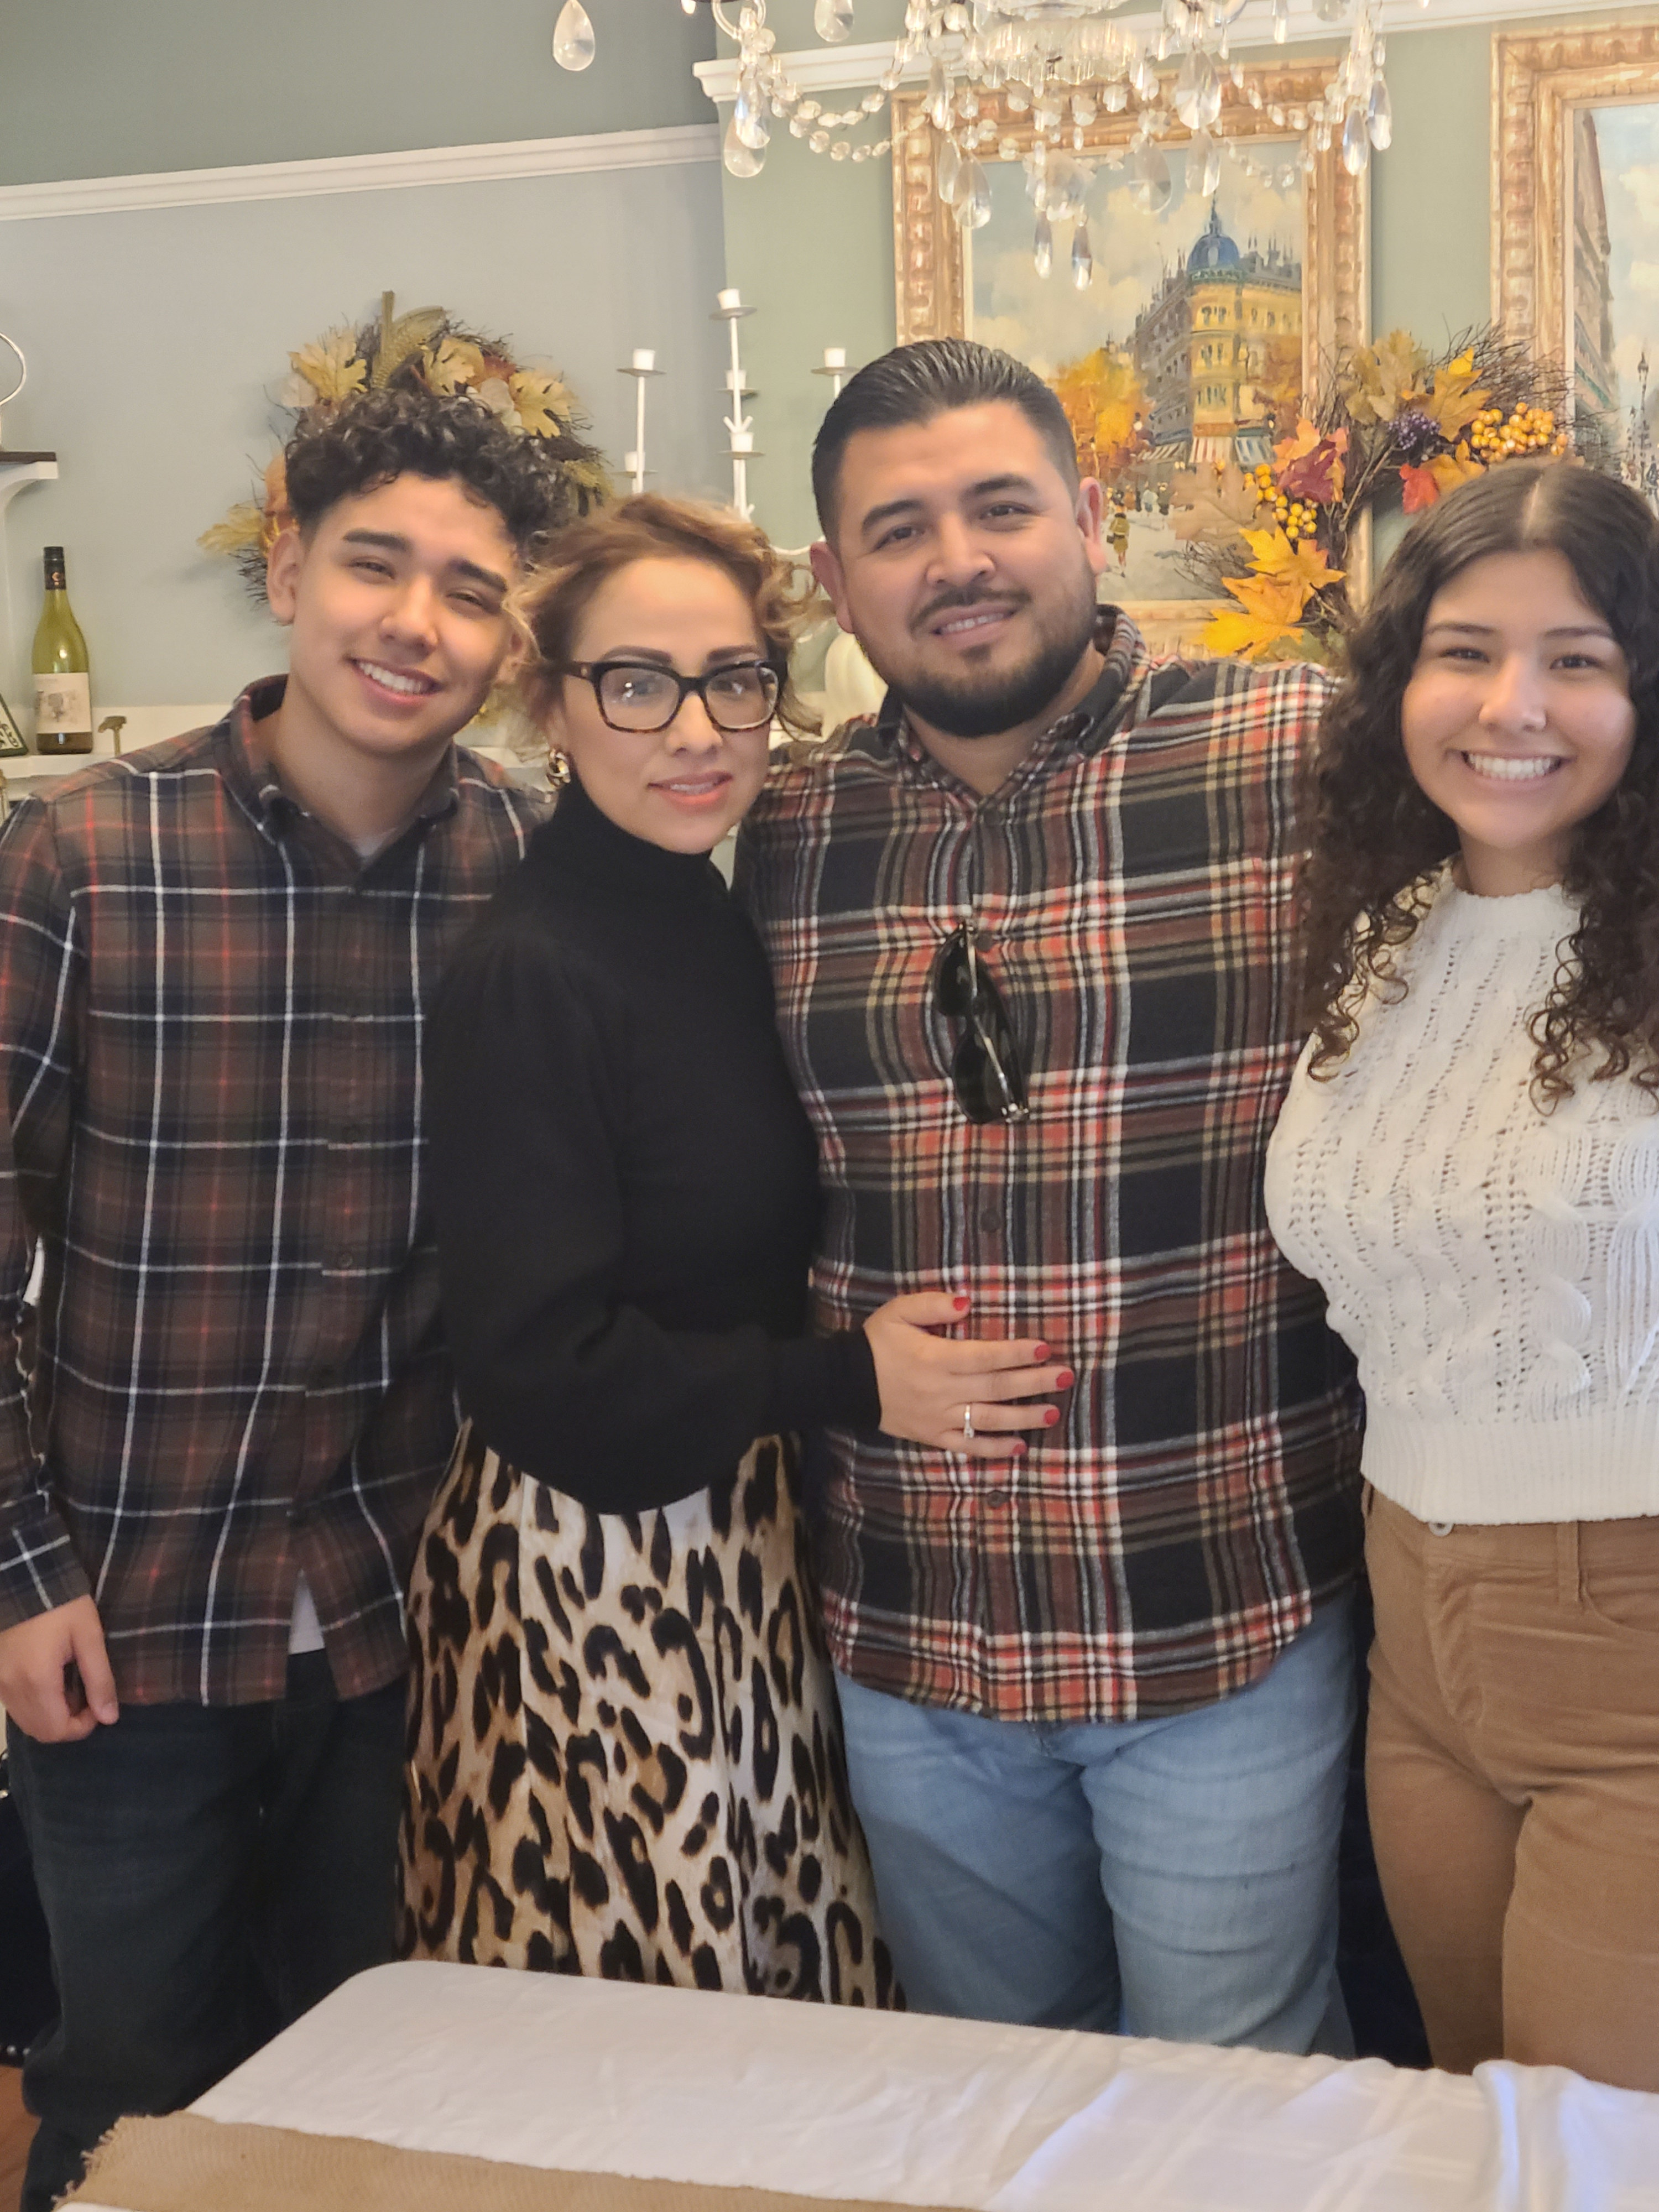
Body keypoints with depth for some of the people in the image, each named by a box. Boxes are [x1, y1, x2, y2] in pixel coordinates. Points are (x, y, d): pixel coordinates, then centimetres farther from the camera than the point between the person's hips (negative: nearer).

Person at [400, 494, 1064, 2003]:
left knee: (784, 1986, 17)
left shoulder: (723, 932, 7)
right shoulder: (529, 977, -18)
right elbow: (543, 1370, -20)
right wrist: (848, 1384, -18)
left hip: (745, 1550, 8)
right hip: (594, 1571, -8)